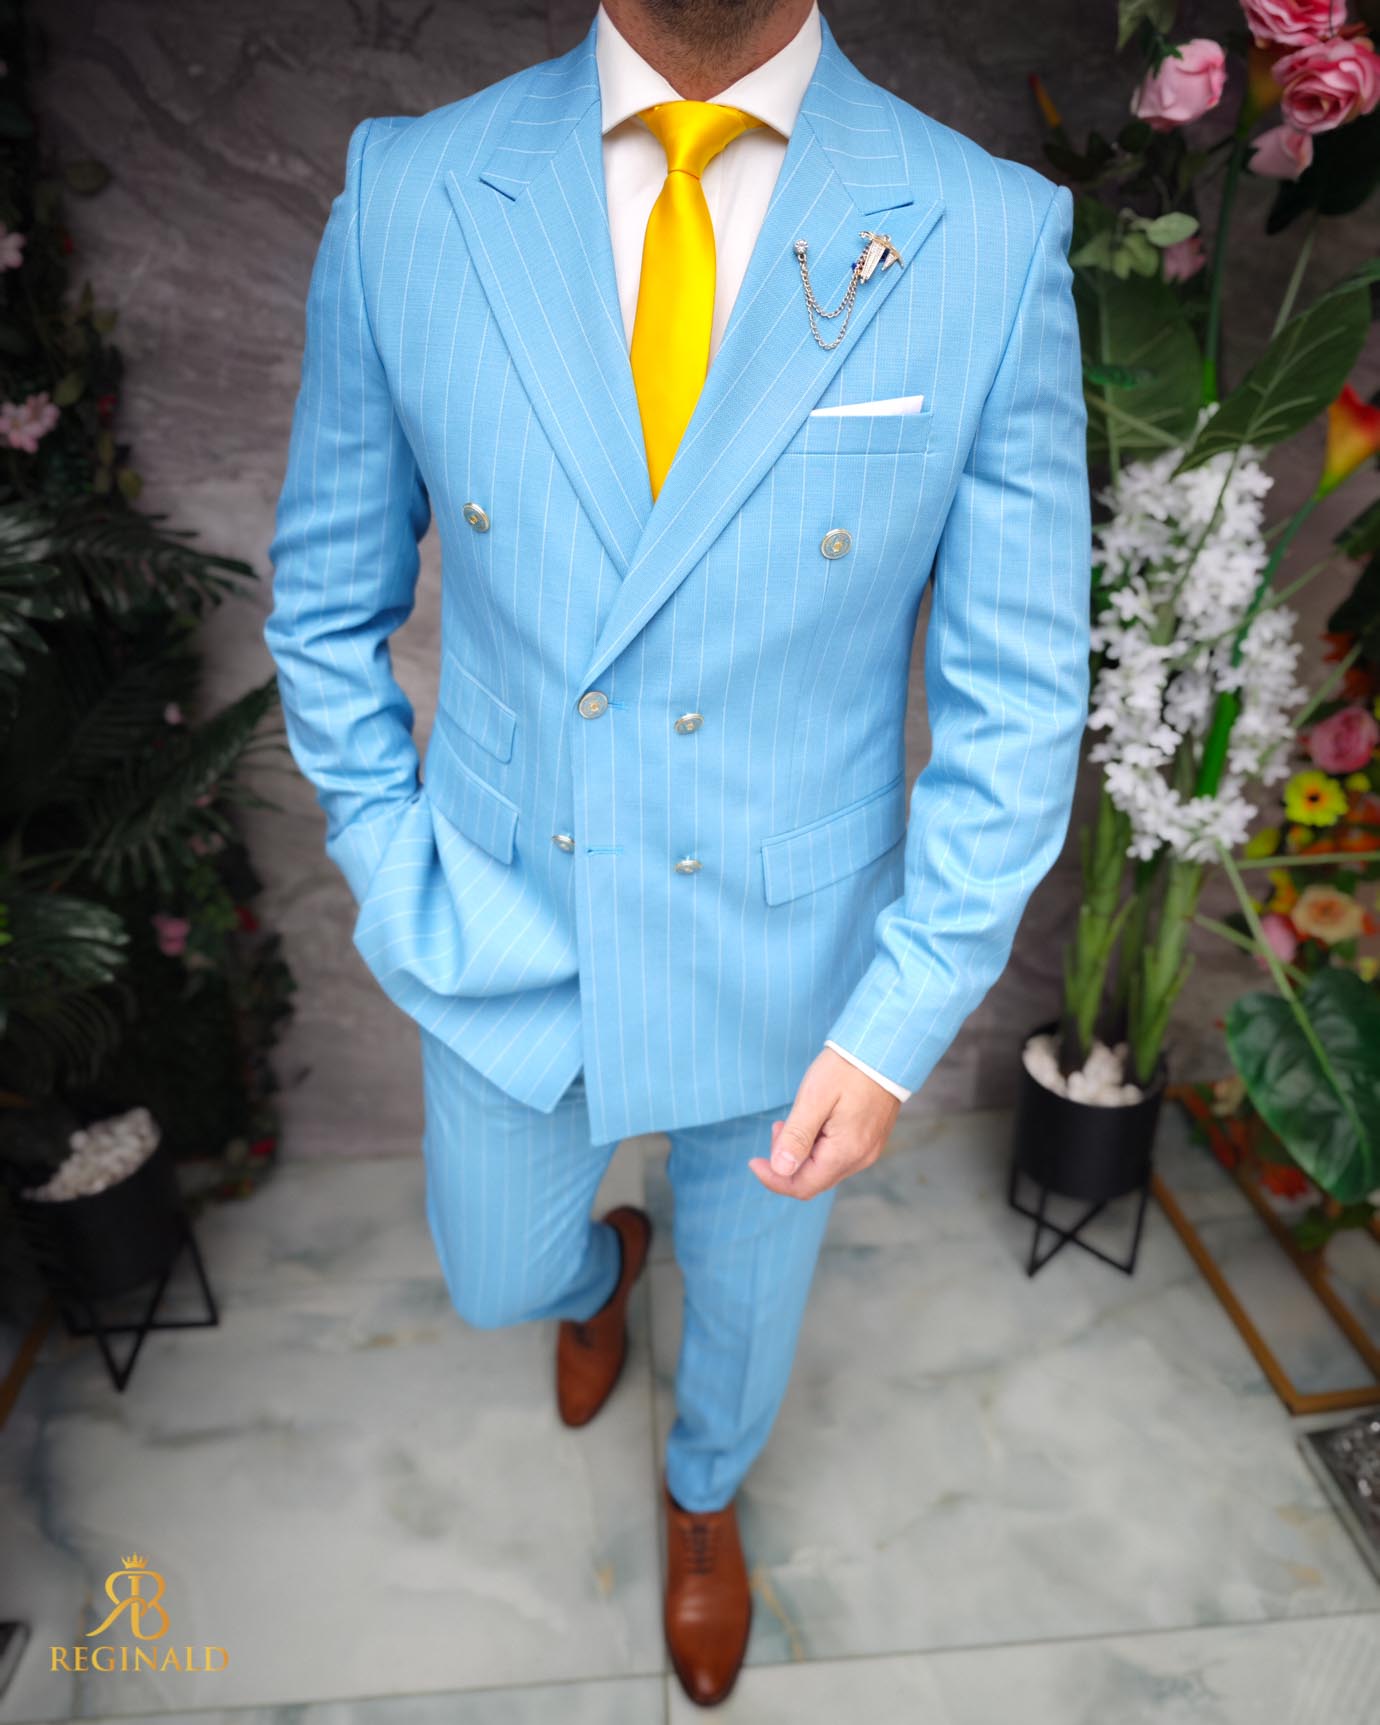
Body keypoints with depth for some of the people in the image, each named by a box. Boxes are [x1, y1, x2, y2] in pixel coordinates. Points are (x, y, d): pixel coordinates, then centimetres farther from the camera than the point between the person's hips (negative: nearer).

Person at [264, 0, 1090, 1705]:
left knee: (747, 1297, 25)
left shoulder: (990, 236, -14)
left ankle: (705, 1491, 64)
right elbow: (328, 596, 1)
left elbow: (1017, 694, -10)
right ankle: (596, 1266, 66)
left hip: (787, 953, 0)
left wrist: (900, 1032, -12)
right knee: (497, 1280, 25)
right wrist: (390, 883, -1)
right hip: (504, 931, 2)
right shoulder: (409, 194, -10)